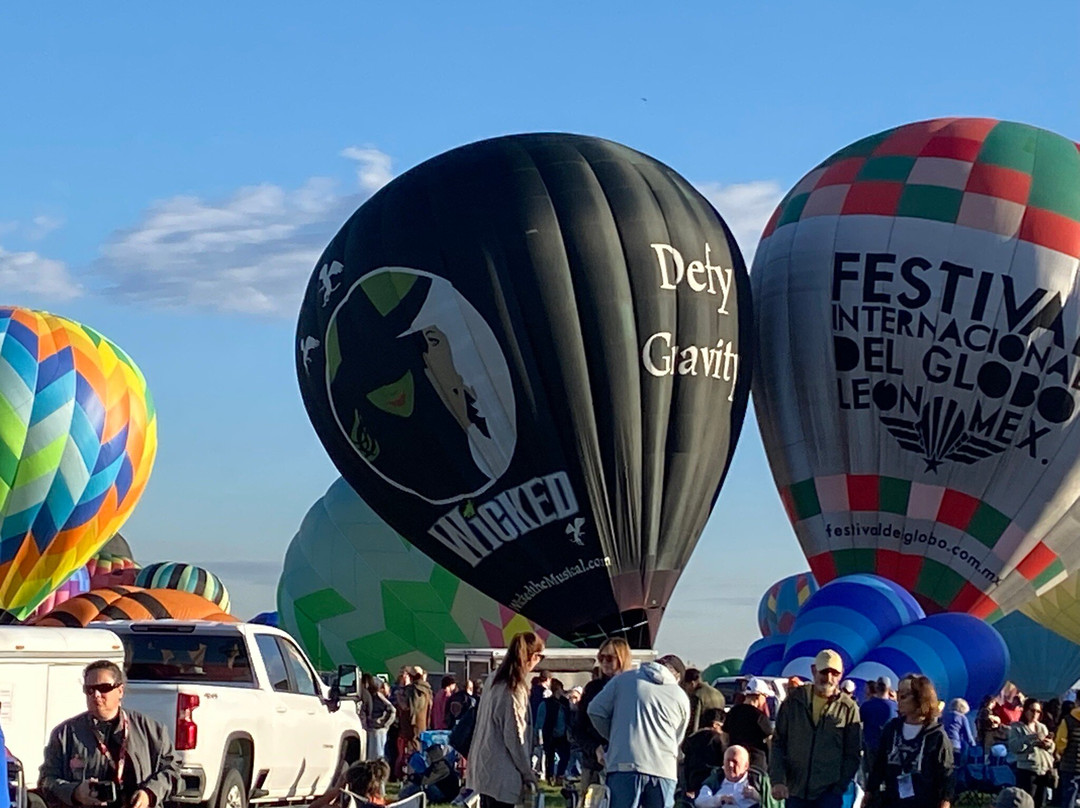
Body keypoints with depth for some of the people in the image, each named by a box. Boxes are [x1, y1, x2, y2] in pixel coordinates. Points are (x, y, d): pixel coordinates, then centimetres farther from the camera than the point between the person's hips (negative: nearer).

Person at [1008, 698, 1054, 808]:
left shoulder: (1042, 727, 17)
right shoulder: (1017, 727, 0)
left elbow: (1052, 749, 18)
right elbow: (1013, 747, -13)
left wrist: (1049, 744, -5)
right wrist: (1031, 738, -21)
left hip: (1044, 770, 6)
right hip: (1027, 771, -6)